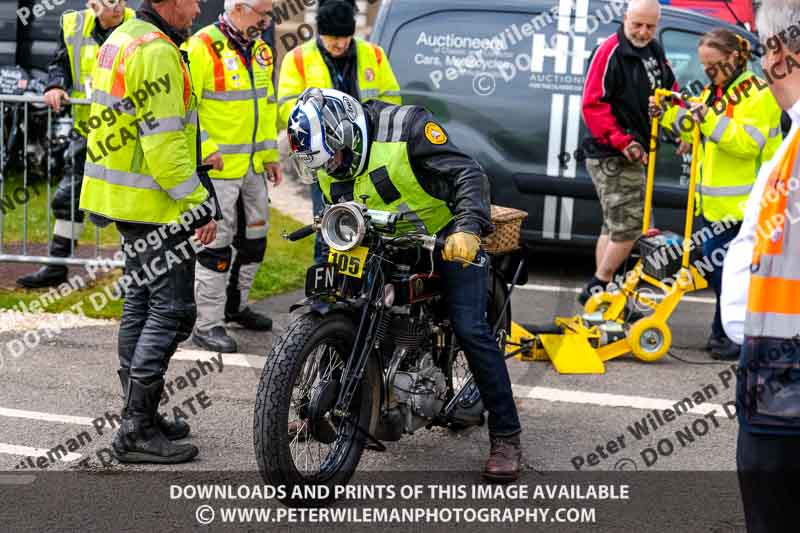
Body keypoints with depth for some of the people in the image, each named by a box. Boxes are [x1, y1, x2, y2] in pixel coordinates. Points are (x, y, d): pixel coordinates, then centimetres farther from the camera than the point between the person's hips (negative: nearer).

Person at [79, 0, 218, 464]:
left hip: (126, 197, 11)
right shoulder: (156, 51, -18)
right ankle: (138, 430, -7)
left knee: (141, 304, 16)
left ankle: (140, 415, 24)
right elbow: (163, 142, -24)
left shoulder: (124, 39, 15)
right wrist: (200, 204, -20)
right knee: (172, 312, -8)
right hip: (156, 205, -11)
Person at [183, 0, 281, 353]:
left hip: (253, 166, 9)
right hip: (218, 166, -8)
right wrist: (205, 149, -21)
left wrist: (270, 154, 18)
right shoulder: (202, 48, -14)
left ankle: (235, 305, 34)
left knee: (254, 238, 17)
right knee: (216, 245, -6)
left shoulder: (259, 51, 13)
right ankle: (208, 324, 1)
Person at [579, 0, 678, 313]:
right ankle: (597, 288, 0)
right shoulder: (610, 53, -15)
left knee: (615, 226, 13)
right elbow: (593, 105, -18)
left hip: (633, 153, 9)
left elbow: (669, 92, 23)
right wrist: (622, 142, -23)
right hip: (611, 156, -9)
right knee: (629, 224, -11)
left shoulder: (654, 51, 12)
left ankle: (598, 293, 20)